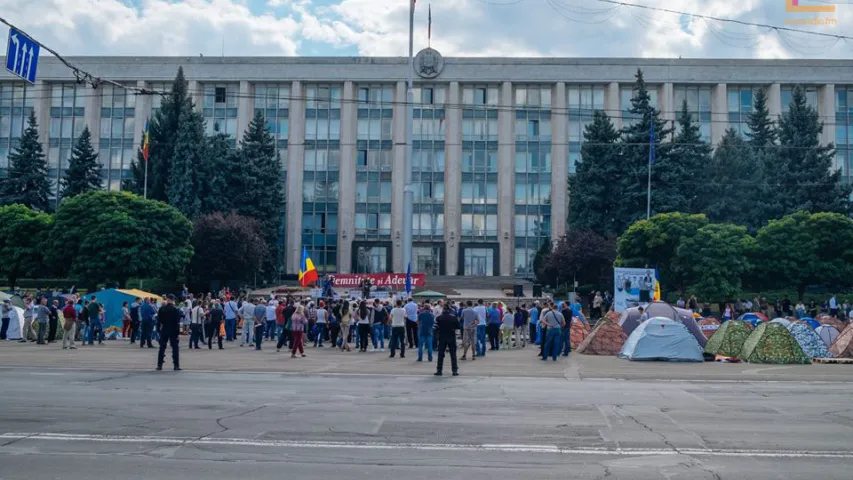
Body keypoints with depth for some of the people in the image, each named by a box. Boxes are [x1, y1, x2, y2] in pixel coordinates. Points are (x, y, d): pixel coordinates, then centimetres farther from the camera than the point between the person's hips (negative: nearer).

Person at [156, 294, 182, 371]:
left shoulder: (161, 309, -2)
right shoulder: (176, 309, -9)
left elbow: (158, 320, 0)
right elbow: (178, 321, -10)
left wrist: (158, 330, 8)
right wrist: (178, 330, -5)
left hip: (164, 330, 2)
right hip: (173, 331, -2)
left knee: (162, 348, 9)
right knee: (175, 348, 2)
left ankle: (159, 365, 9)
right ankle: (176, 365, -2)